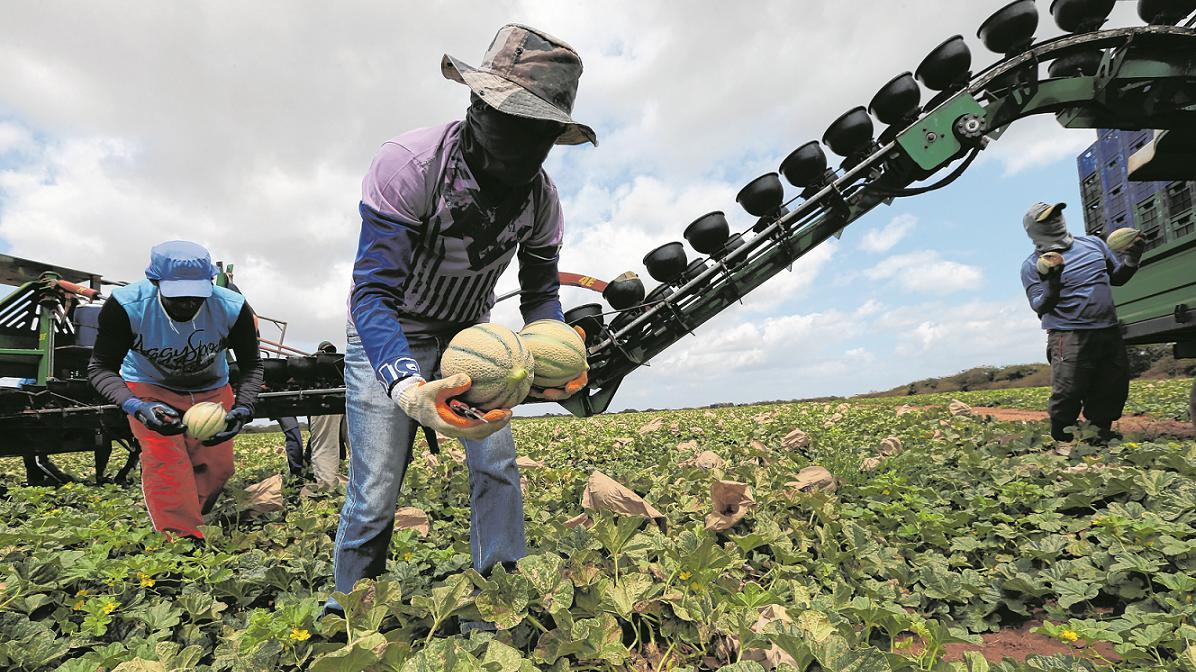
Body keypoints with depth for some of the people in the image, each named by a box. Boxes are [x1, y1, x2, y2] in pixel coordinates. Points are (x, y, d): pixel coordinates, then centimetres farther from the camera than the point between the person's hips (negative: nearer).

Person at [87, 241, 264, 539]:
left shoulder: (233, 308, -28)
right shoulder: (126, 306, -30)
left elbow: (251, 366, -16)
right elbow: (101, 367, -22)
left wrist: (243, 408, -34)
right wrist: (137, 407, -41)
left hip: (212, 390, 2)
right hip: (150, 388, -2)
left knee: (217, 468, 5)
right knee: (165, 462, -20)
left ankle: (187, 522, 31)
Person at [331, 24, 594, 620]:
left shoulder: (541, 197, -14)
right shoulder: (408, 164, -30)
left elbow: (540, 294, -3)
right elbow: (373, 293, -32)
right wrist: (407, 388, -51)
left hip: (469, 337, 4)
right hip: (389, 342, -3)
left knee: (498, 466, -8)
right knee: (374, 498, -5)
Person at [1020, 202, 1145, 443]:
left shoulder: (1092, 243, 13)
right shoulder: (1033, 265, -3)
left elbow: (1117, 277, 23)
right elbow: (1039, 307, -7)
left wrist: (1131, 259, 4)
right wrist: (1051, 287, -25)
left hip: (1109, 331, 6)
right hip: (1069, 336, -6)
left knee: (1113, 390, 14)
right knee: (1068, 392, -9)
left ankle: (1099, 432, 32)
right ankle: (1060, 439, 10)